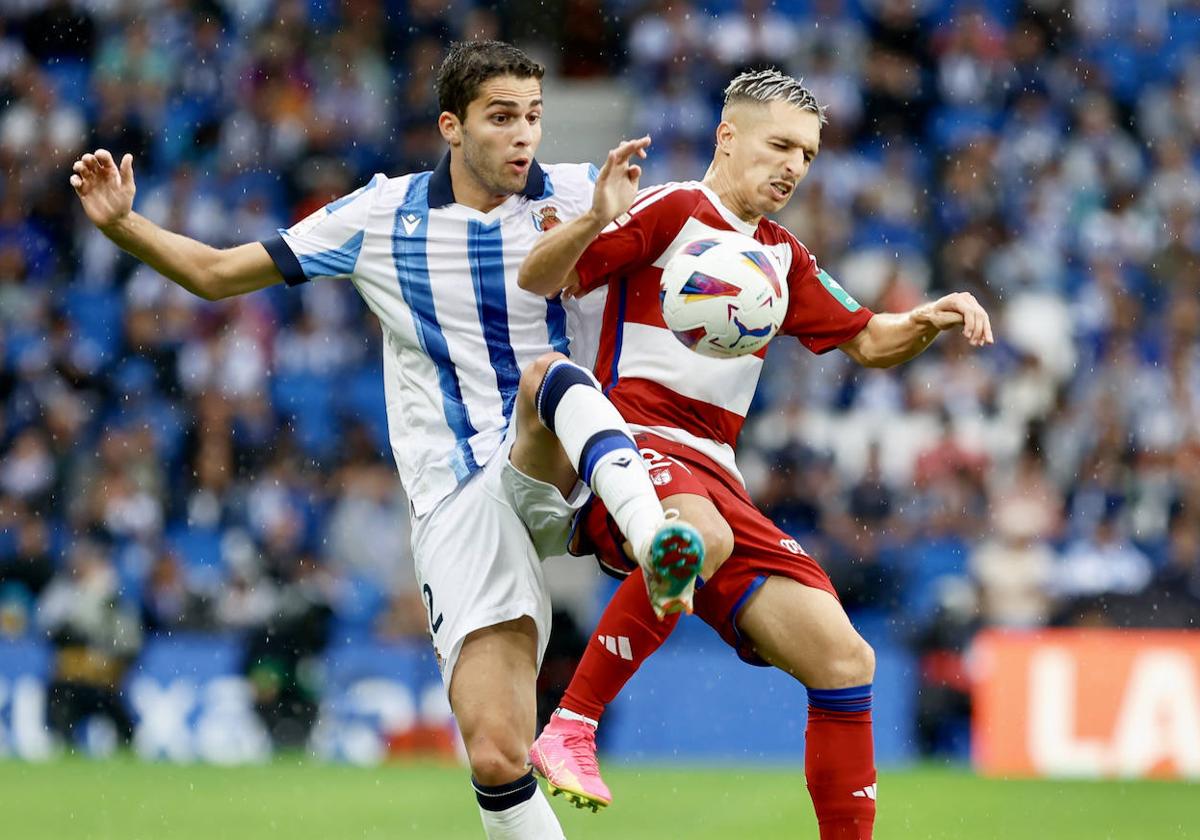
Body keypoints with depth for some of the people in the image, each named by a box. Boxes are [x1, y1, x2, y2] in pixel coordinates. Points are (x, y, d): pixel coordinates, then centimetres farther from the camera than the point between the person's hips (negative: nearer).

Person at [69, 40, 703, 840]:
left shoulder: (582, 195, 3)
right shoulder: (382, 216, 6)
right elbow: (216, 272, 14)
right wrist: (122, 223, -3)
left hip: (557, 476, -1)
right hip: (459, 501, 1)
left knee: (550, 372, -36)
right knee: (497, 757, -16)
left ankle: (658, 544, -56)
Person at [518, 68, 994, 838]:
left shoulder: (783, 258, 23)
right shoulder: (672, 212, 1)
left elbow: (868, 342, 31)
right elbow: (540, 280, -6)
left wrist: (935, 317, 10)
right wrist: (595, 220, -26)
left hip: (714, 478, 7)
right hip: (631, 444, -7)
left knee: (844, 660, -3)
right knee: (698, 535, -42)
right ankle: (572, 729, -33)